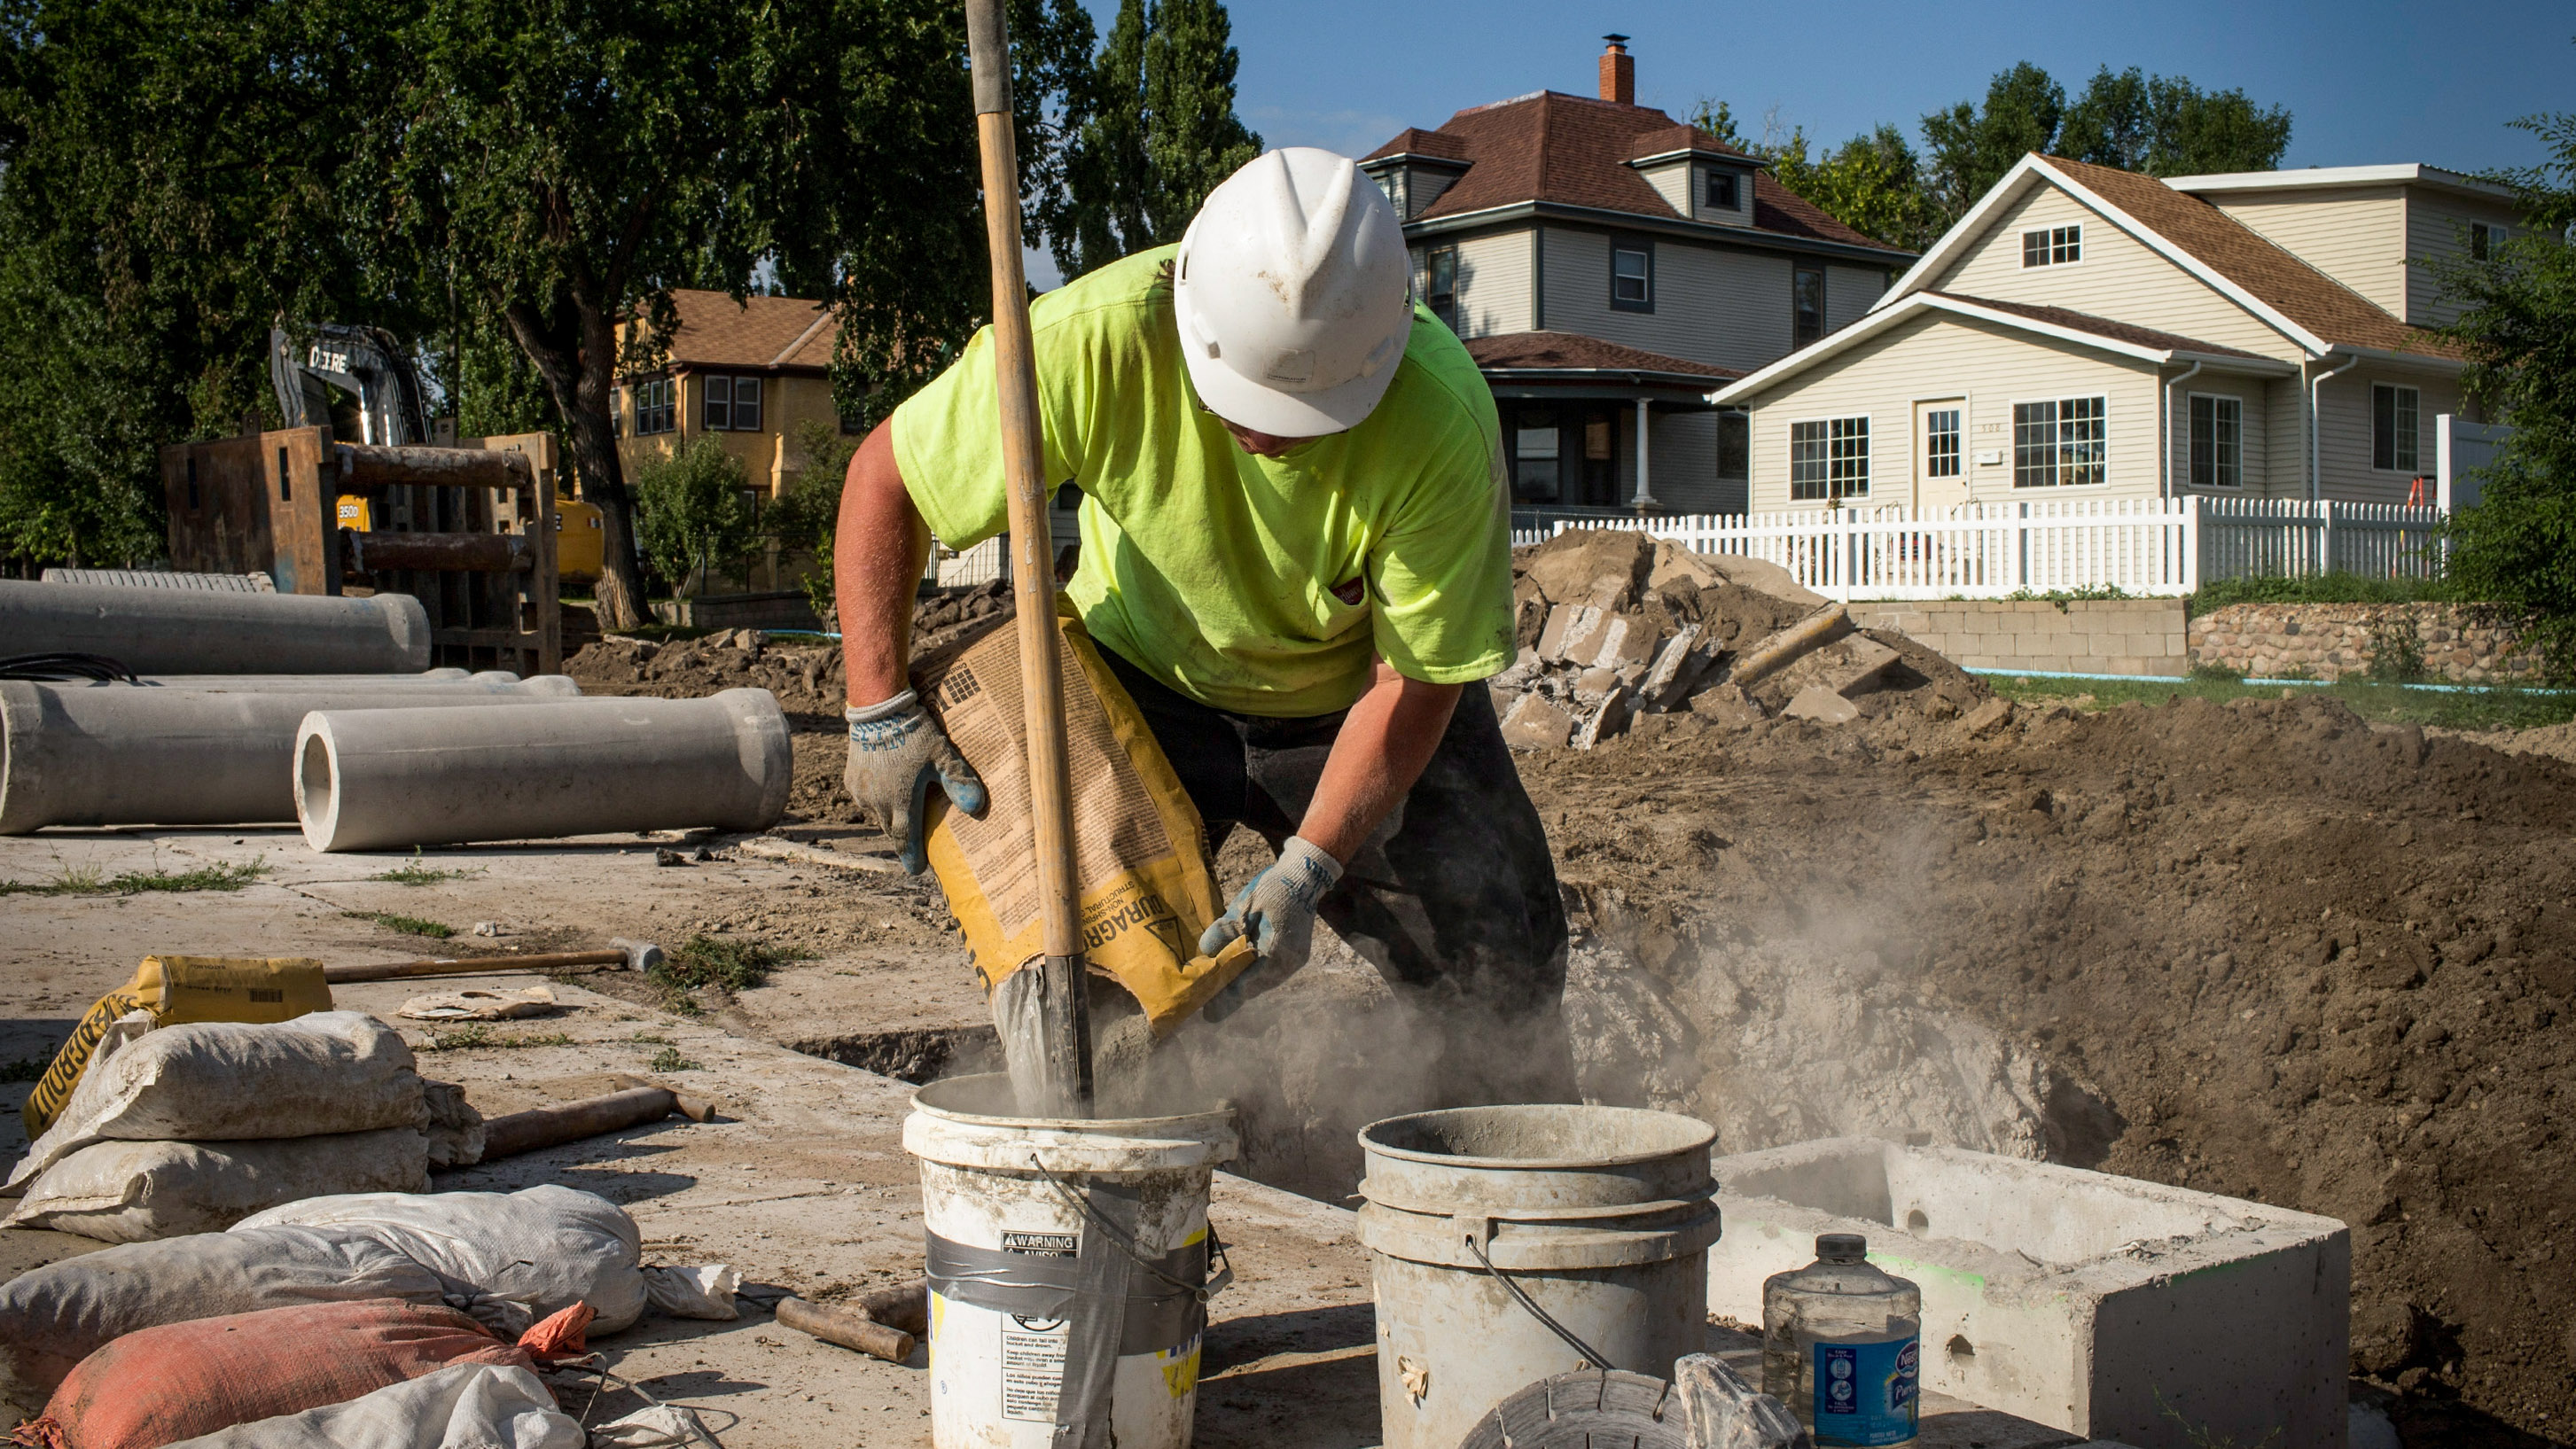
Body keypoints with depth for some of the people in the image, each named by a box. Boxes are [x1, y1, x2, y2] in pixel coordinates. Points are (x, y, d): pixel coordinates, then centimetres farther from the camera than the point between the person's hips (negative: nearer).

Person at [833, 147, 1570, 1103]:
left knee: (1504, 964, -1)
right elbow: (885, 475, -18)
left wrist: (1307, 870, -28)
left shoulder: (1443, 421, -34)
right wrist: (880, 711, -22)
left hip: (1350, 696, 0)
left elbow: (1413, 678, -22)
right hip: (1144, 677, 0)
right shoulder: (1093, 340, -33)